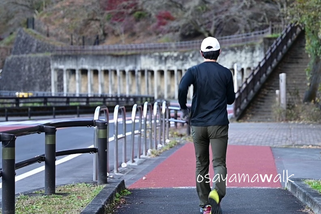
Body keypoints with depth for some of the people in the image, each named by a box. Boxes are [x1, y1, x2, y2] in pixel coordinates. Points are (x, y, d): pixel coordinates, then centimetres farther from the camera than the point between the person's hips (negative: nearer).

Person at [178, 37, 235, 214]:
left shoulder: (194, 71, 0)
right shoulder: (225, 73, 0)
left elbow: (182, 87, -19)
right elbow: (231, 99, 7)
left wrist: (183, 108, -5)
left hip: (198, 124, 2)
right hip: (218, 125, -2)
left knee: (201, 165, 12)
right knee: (219, 163, -3)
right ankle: (216, 192, -30)